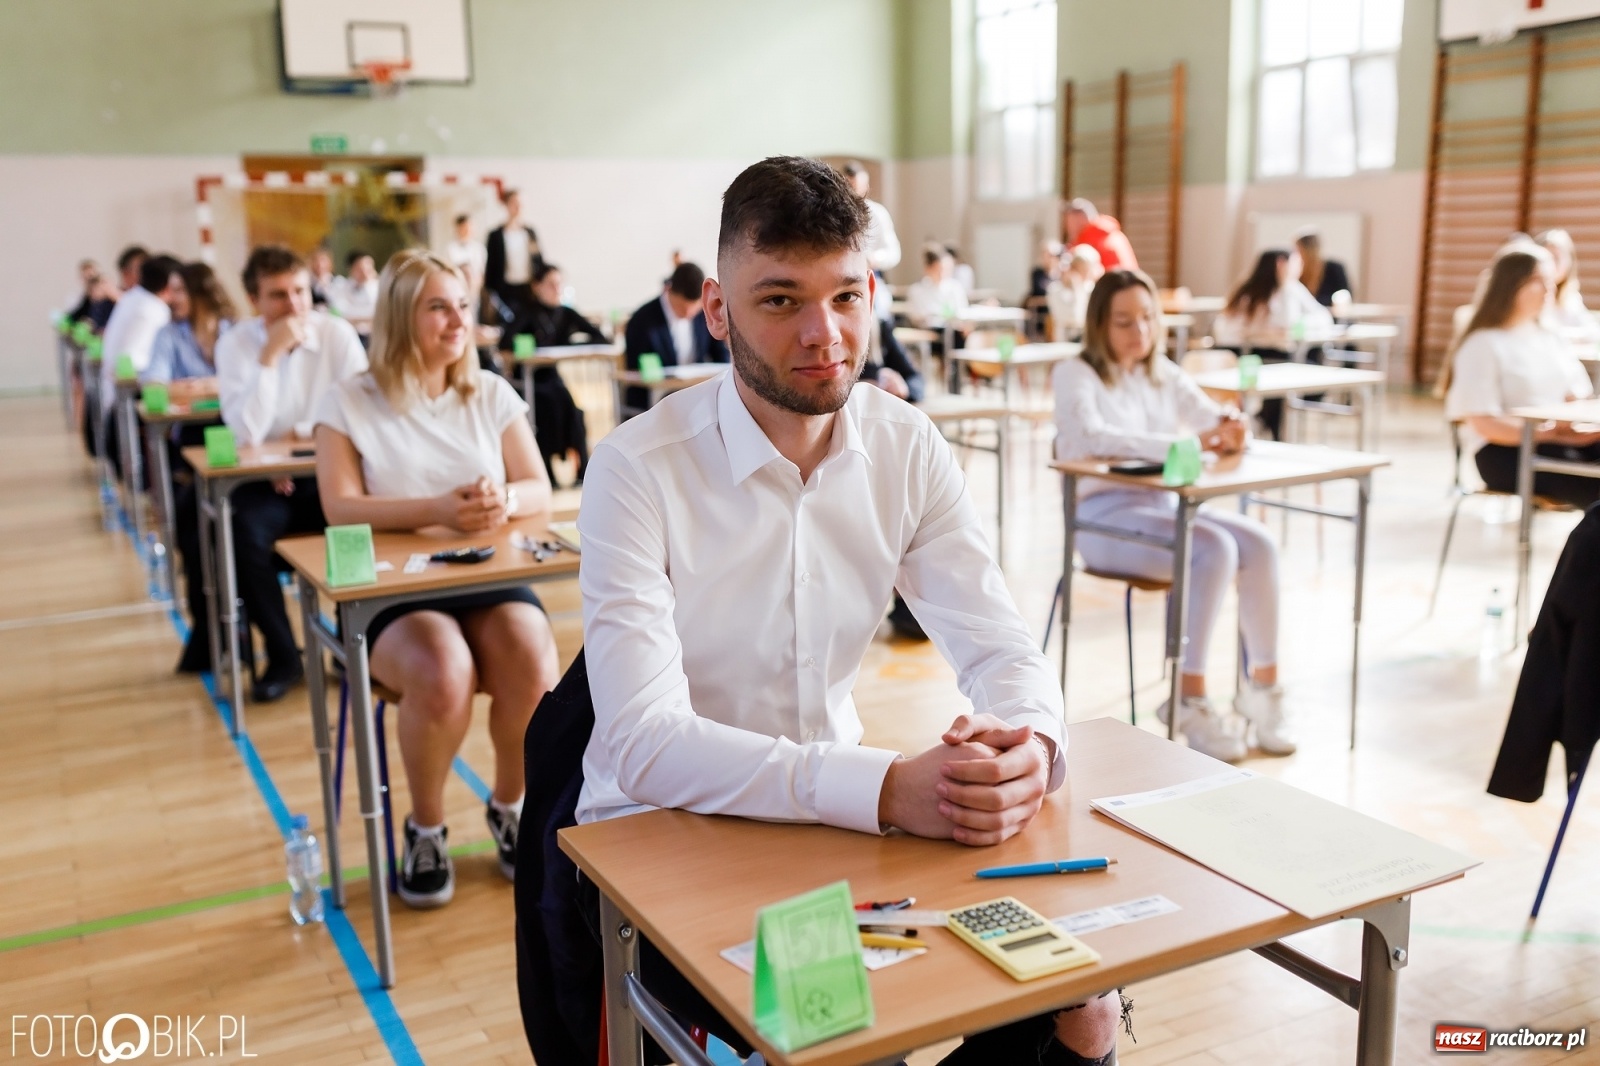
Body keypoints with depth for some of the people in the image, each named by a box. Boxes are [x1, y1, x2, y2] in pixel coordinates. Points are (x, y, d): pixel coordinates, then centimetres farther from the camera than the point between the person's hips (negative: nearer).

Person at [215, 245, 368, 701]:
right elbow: (245, 435, -17)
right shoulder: (235, 344, -5)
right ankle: (282, 657, -10)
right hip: (267, 479, 0)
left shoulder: (338, 334, -3)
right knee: (245, 532, -30)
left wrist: (297, 434, -10)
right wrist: (270, 356, -21)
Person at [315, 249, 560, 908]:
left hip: (489, 578, 3)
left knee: (535, 670, -28)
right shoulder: (350, 402, 0)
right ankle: (425, 829, -4)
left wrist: (504, 499, -20)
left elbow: (540, 492, 5)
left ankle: (508, 808, 4)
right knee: (444, 676, -34)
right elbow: (341, 508, -12)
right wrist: (437, 511, -26)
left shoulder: (492, 393, 9)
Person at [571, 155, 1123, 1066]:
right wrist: (886, 787, -38)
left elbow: (1001, 644, -5)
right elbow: (645, 742, -27)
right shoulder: (639, 469, -19)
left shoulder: (908, 449, -4)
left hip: (839, 821, 5)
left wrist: (1030, 743, -29)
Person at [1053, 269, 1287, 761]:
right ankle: (1190, 702, -20)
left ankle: (1264, 687, -9)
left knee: (1259, 543, -20)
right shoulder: (1075, 375, -5)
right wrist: (1182, 445, -35)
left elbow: (1216, 420, 9)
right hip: (1106, 515, -6)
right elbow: (1091, 438, -24)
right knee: (1215, 550, -29)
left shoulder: (1163, 374, 15)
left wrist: (1229, 429, -18)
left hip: (1167, 504, 6)